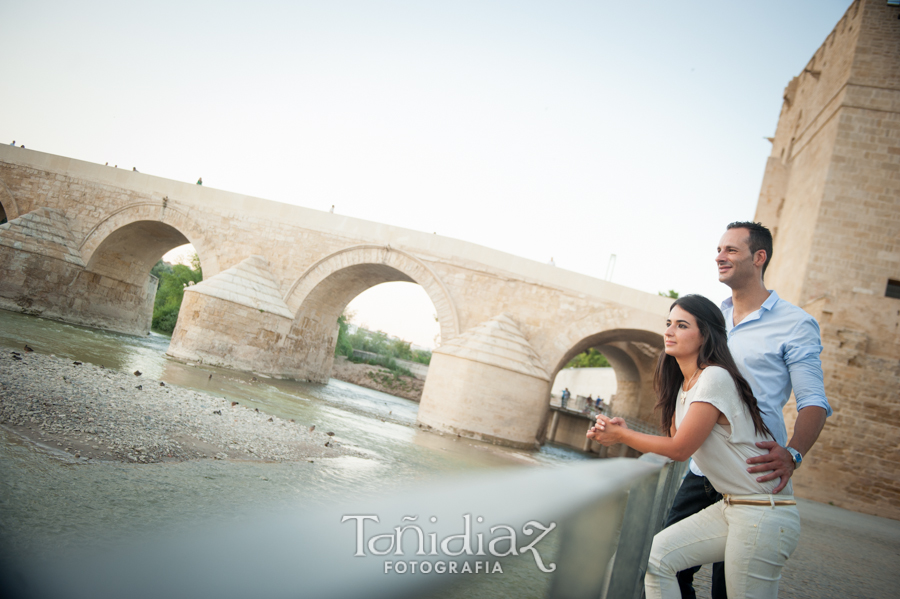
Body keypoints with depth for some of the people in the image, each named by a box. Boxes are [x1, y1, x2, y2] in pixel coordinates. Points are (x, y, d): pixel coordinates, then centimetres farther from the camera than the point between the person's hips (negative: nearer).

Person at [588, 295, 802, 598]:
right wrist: (623, 430, -1)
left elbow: (679, 449, -16)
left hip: (764, 513, -9)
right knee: (655, 556, 0)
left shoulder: (715, 378, -18)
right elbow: (673, 443, 11)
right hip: (729, 506, 9)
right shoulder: (683, 385, 11)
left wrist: (622, 435, -5)